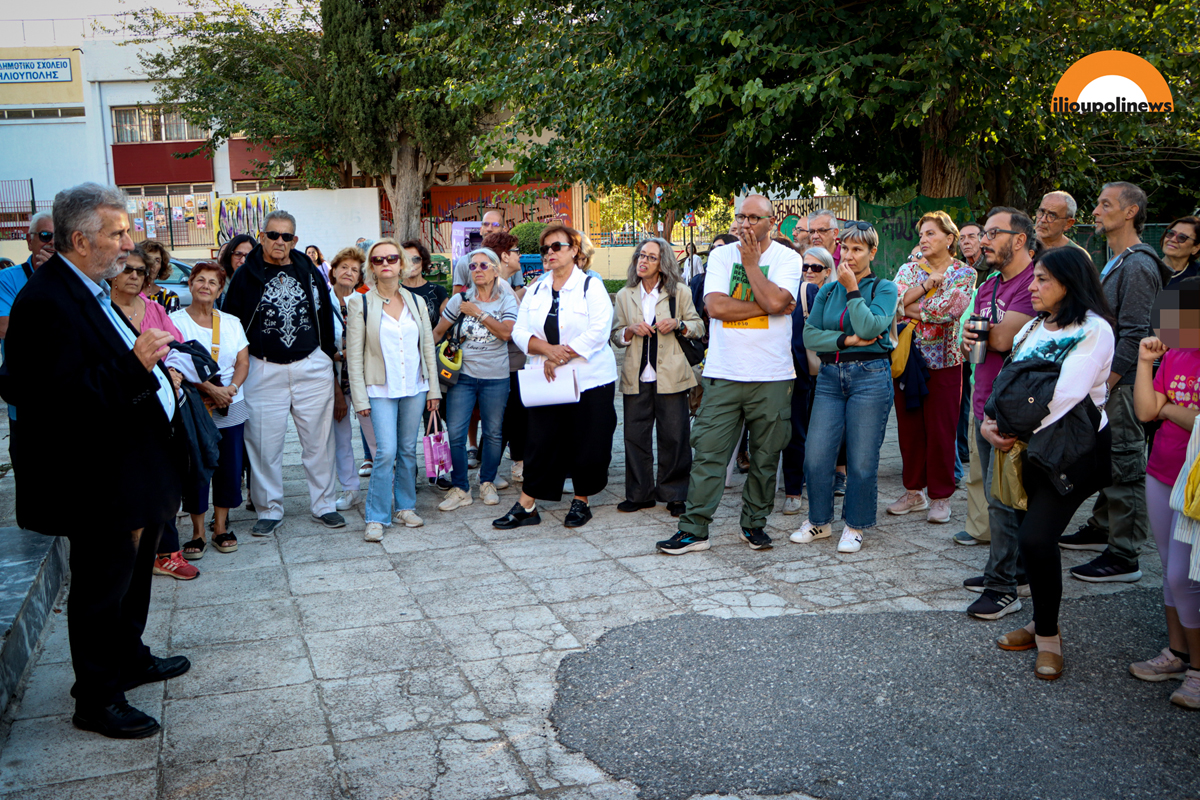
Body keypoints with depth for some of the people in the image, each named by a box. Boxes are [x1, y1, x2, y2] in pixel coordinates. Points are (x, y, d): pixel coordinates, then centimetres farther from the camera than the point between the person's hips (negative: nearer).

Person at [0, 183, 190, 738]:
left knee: (132, 576, 24)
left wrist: (154, 369, 8)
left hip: (135, 474, 10)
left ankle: (130, 659, 43)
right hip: (100, 487, -10)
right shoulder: (46, 302, -23)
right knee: (102, 591, 5)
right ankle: (96, 700, 21)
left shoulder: (92, 291, 10)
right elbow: (60, 399, -31)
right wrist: (134, 368, -33)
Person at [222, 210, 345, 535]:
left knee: (318, 441, 7)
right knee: (265, 444, 3)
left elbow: (326, 316, 14)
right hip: (264, 371, -2)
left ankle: (323, 504, 19)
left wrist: (327, 357, 11)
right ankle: (269, 510, 16)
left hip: (312, 367, 2)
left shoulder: (309, 272, 7)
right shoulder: (245, 276, 0)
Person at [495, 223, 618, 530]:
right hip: (544, 380, 4)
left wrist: (560, 357, -16)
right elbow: (520, 331, 5)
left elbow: (598, 332, -14)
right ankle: (526, 506, 8)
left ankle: (581, 501, 18)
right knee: (540, 441, 3)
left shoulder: (591, 286, -3)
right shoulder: (535, 289, 12)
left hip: (588, 379, -3)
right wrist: (548, 349, -14)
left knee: (587, 443, 2)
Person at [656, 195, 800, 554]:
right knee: (708, 453, -1)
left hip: (771, 376, 0)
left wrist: (751, 262, -7)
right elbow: (715, 306, -8)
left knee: (766, 456, 8)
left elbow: (776, 301, -16)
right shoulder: (721, 255, 6)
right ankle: (694, 529, 5)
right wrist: (765, 307, -10)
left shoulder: (787, 258, 2)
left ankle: (754, 523, 24)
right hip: (723, 373, 1)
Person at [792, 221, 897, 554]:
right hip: (830, 377, 4)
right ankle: (819, 521, 19)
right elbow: (810, 335, 3)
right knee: (816, 456, 0)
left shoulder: (884, 288, 1)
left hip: (870, 376, -4)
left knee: (861, 461, 0)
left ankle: (855, 526, 18)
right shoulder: (828, 290, 13)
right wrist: (846, 340, -9)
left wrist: (852, 289, -11)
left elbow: (869, 328, -16)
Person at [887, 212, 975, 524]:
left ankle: (940, 497, 11)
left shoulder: (964, 273, -1)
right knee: (909, 427, 7)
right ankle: (914, 491, 20)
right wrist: (925, 287, -13)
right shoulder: (909, 270, 10)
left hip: (943, 360, -3)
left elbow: (948, 310, -16)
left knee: (941, 430, 0)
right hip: (907, 357, 3)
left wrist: (909, 307, -7)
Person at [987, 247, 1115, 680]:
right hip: (1037, 447, 7)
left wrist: (1016, 429, -14)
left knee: (1035, 537, -14)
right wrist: (989, 423, -8)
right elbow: (1011, 384, 11)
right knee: (1037, 537, 8)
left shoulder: (1094, 330, -11)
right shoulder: (1032, 328, 13)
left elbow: (1066, 394, -21)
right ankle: (1044, 624, 25)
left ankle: (1047, 635, 3)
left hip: (1076, 448, -7)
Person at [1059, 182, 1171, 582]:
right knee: (1106, 462, 19)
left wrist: (1104, 385, -20)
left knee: (1124, 467, -5)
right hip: (1106, 383, 10)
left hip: (1122, 386, -10)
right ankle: (1102, 529, 32)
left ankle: (1124, 557, 1)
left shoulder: (1138, 266, -16)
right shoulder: (1116, 263, 16)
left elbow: (1133, 337, -21)